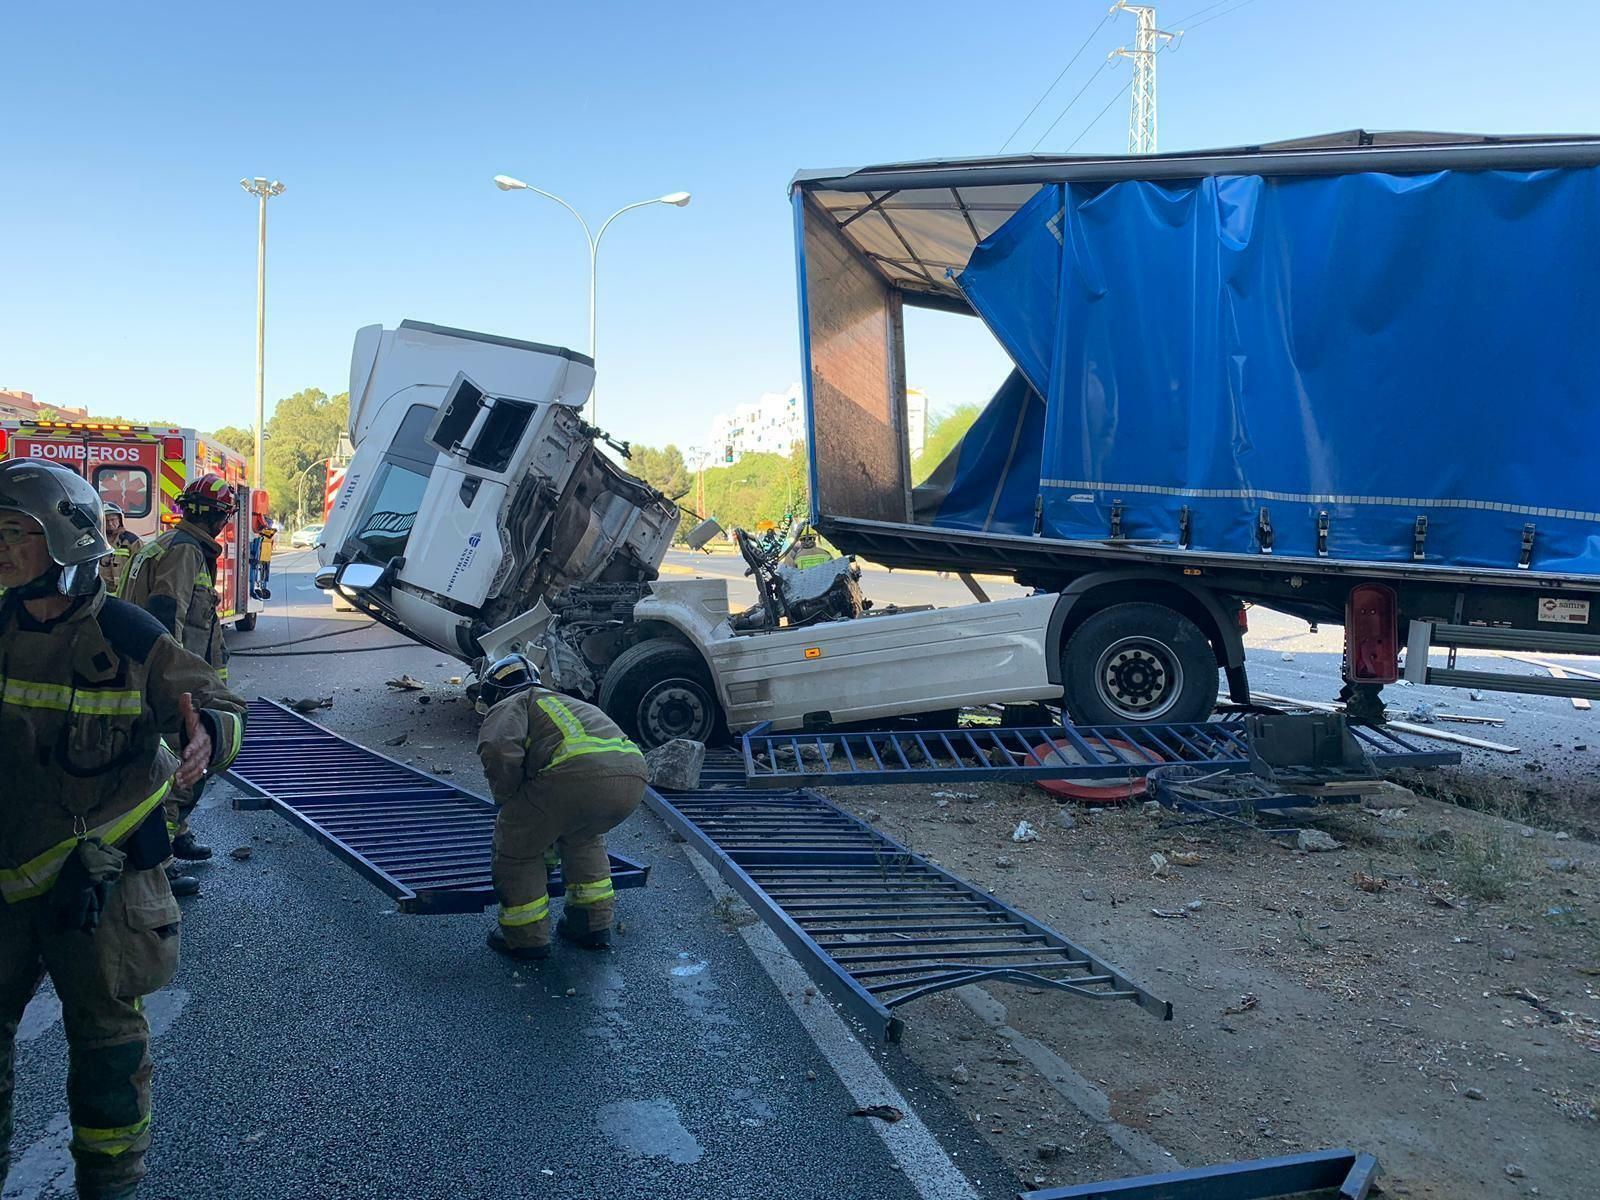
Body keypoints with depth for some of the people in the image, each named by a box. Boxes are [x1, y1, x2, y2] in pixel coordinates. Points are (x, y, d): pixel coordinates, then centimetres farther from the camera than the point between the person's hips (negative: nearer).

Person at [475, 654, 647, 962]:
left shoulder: (509, 706, 20)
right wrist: (550, 853, 65)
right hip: (633, 776, 8)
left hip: (578, 772, -7)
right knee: (582, 835, 36)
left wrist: (507, 798, 12)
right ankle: (593, 923, 36)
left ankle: (525, 937, 25)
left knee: (516, 843, 17)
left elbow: (498, 749, -7)